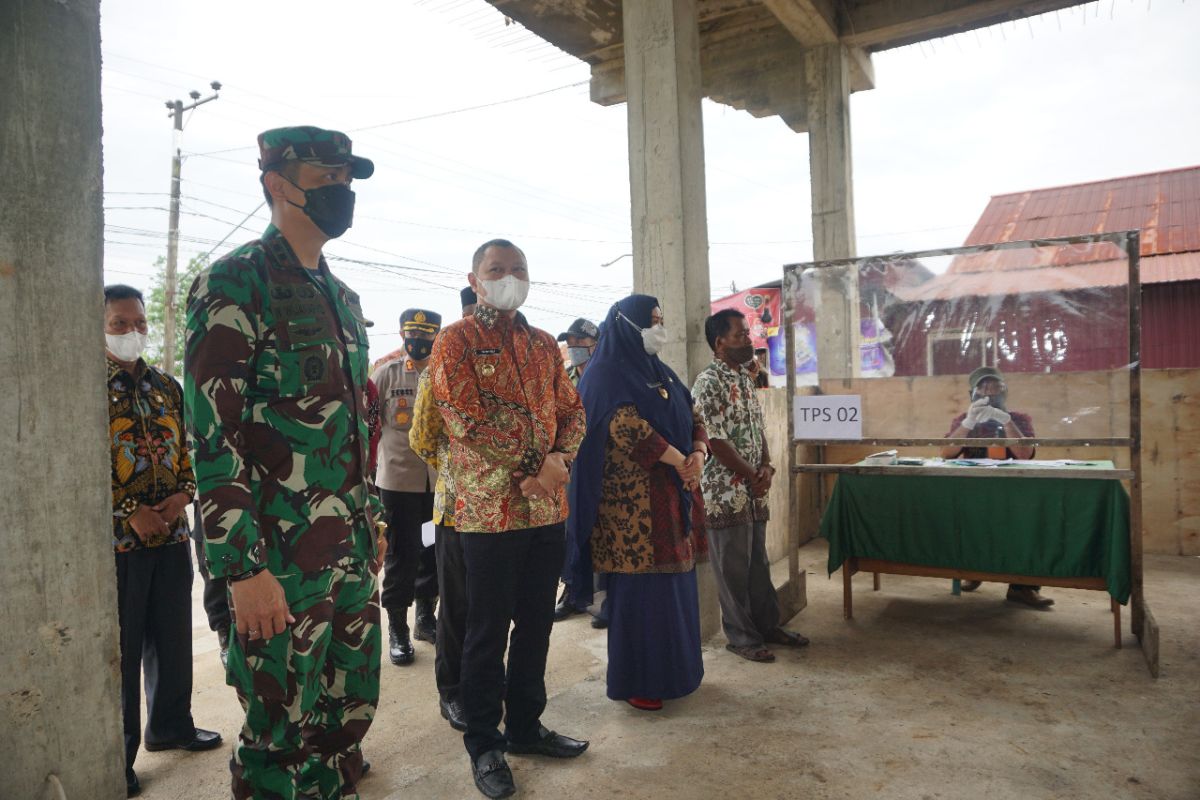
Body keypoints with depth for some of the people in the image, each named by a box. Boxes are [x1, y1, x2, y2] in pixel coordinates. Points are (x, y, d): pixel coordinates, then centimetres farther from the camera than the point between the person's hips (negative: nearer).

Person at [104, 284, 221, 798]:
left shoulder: (167, 386, 10)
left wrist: (183, 493, -4)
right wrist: (130, 511, -17)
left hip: (171, 534, 5)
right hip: (117, 539, -5)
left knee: (172, 638, 15)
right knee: (120, 646, 5)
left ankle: (170, 725, 34)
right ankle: (117, 755, 21)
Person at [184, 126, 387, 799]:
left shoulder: (343, 297, 14)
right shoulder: (235, 284, -10)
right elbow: (214, 435, -16)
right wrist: (244, 569, -20)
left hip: (352, 552, 7)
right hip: (281, 560, -7)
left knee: (351, 714, 17)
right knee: (279, 738, 6)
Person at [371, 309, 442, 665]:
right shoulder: (385, 374, -1)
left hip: (441, 483, 3)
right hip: (398, 482, -3)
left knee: (435, 554, 13)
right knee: (402, 557, 4)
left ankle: (426, 617, 32)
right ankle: (397, 629, 19)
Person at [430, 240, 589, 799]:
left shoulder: (544, 344, 14)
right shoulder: (456, 341, -5)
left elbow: (571, 410, 10)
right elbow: (465, 422, -15)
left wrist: (559, 460, -9)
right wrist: (521, 477, -13)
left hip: (547, 508, 6)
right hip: (489, 511, -6)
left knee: (536, 624, 16)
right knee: (488, 632, 7)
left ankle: (525, 726, 34)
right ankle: (484, 744, 24)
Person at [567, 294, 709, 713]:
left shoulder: (660, 373, 17)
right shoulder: (606, 374, -8)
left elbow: (694, 418, 14)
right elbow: (628, 428, -21)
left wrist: (698, 453, -7)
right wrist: (680, 461, -16)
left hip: (673, 495, 8)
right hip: (632, 501, -8)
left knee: (673, 583, 13)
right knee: (639, 588, -2)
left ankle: (672, 670, 28)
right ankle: (635, 681, 12)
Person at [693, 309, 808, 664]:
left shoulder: (745, 378, 13)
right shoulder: (708, 382, -14)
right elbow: (715, 440, -18)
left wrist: (766, 468, -1)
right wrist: (752, 476, -11)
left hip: (754, 491, 8)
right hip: (726, 492, -8)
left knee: (758, 562, 18)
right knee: (732, 567, 3)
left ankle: (767, 625, 31)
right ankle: (741, 636, 16)